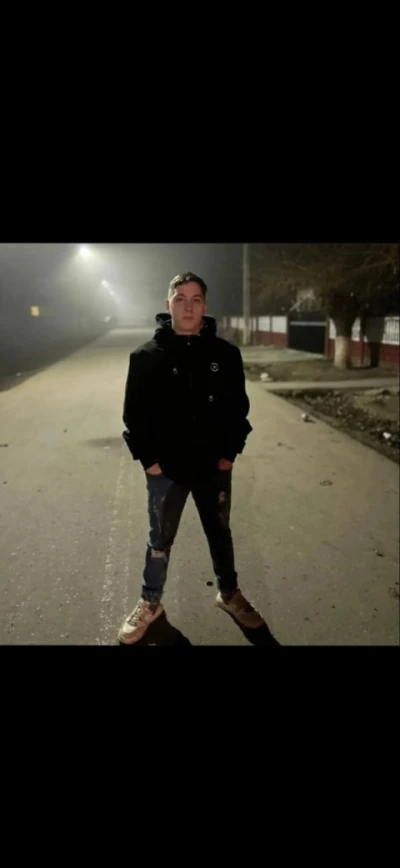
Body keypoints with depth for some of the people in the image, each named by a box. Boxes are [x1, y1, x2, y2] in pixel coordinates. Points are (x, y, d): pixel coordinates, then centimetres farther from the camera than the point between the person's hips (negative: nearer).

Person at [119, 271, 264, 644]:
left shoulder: (225, 354, -4)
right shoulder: (146, 356, -8)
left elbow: (238, 406, 2)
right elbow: (134, 413, -5)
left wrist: (230, 452, -2)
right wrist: (147, 458, -8)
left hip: (214, 468, 1)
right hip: (165, 470, -1)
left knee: (220, 534, 19)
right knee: (160, 540, 16)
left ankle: (229, 594, 42)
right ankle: (150, 603, 37)